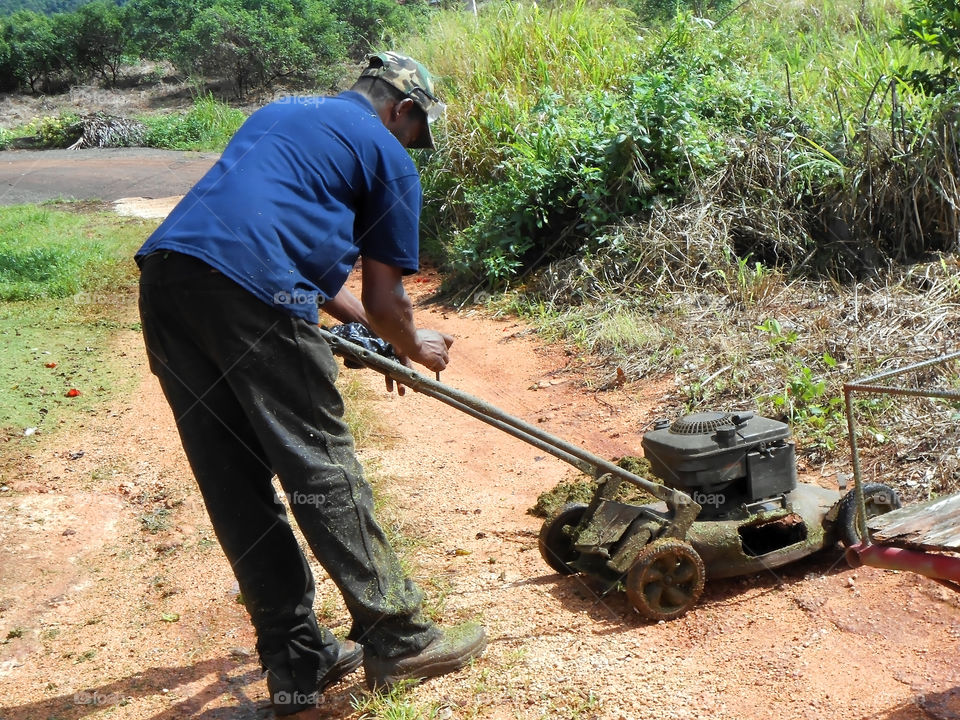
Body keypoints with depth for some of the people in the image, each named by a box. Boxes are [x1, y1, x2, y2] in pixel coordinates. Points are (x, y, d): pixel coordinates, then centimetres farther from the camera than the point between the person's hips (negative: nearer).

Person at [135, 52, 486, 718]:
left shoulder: (282, 114, 32)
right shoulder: (387, 156, 10)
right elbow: (385, 298, 10)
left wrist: (368, 326, 39)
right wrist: (414, 347, 31)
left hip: (164, 279, 8)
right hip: (251, 296, -8)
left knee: (237, 487, 10)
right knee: (325, 474, 2)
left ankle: (299, 666, 20)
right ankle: (398, 639, 14)